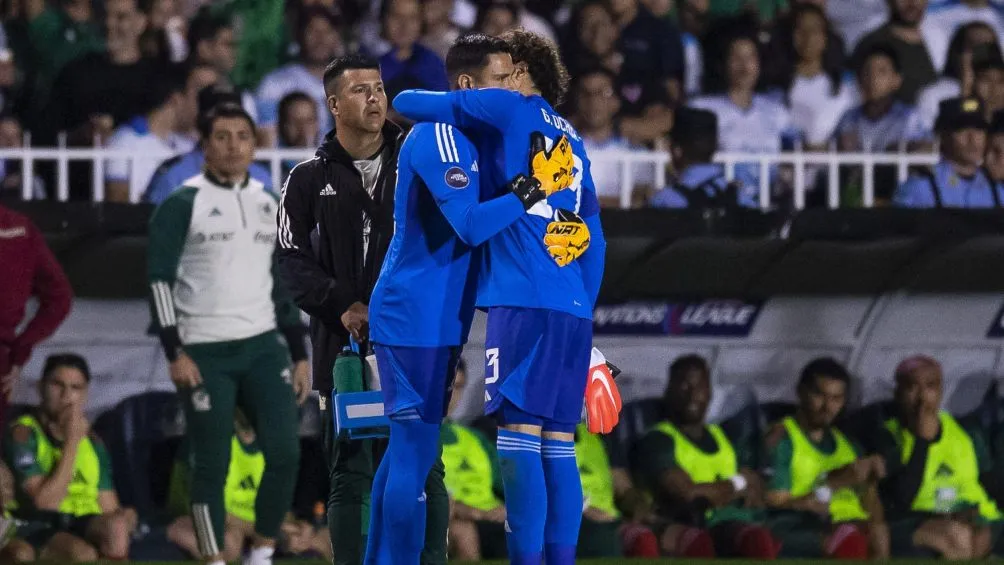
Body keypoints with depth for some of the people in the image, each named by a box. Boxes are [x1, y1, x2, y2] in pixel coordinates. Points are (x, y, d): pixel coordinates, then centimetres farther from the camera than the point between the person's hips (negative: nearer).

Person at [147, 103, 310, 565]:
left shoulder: (267, 205, 13)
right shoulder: (182, 205, -4)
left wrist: (299, 354, 14)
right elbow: (158, 278, -8)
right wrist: (175, 353, -15)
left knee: (285, 454, -5)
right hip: (205, 353, -5)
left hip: (263, 347, 5)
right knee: (212, 465, -3)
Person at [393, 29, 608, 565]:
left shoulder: (509, 109, 2)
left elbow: (407, 102, 4)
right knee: (558, 443, 6)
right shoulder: (571, 138, 23)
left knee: (519, 433, -11)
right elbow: (594, 238, 23)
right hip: (573, 309, 7)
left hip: (524, 300, -7)